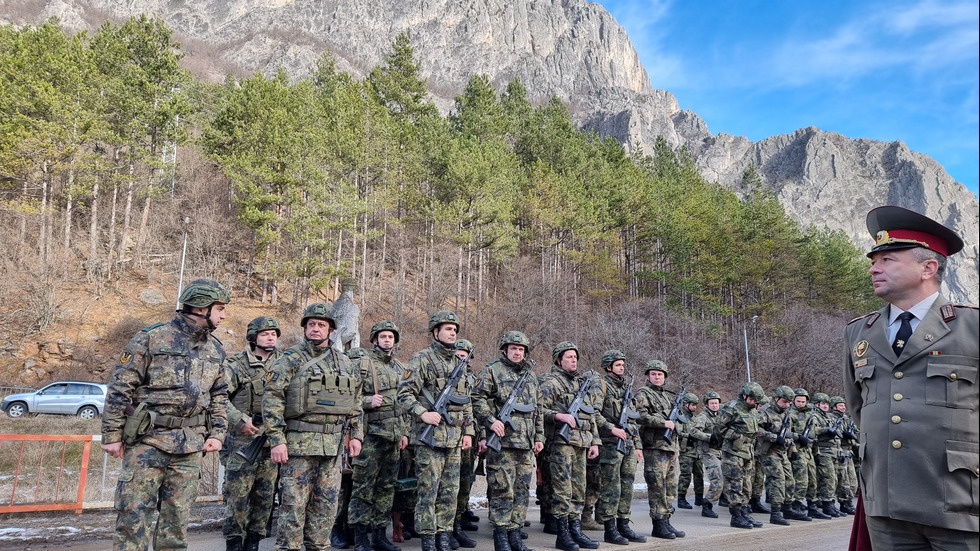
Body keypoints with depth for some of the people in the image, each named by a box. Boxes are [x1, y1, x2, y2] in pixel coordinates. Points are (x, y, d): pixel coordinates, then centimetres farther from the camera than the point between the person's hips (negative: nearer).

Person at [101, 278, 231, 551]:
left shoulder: (215, 350, 9)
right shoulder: (151, 338, -7)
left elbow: (220, 396, 17)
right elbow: (119, 389, -6)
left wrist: (217, 434, 6)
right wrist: (112, 434, -7)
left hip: (190, 447, 5)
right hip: (148, 441, -5)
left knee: (177, 519, 10)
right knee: (133, 517, -2)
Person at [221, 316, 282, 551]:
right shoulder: (236, 365, -2)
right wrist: (240, 420, -17)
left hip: (272, 441, 4)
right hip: (242, 440, -4)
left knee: (265, 496, 9)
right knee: (237, 494, -1)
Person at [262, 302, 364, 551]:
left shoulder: (344, 363, 13)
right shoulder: (290, 360, -2)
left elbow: (355, 402, 19)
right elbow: (272, 400, -8)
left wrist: (356, 434, 10)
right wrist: (276, 440, -15)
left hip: (333, 444, 5)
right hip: (299, 443, -5)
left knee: (326, 504, 10)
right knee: (294, 503, -1)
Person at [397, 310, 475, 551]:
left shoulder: (459, 363, 16)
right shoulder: (422, 360, -5)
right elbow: (404, 393, -10)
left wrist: (468, 431, 13)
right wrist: (423, 413, -22)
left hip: (454, 439, 6)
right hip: (430, 436, -6)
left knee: (450, 492, 10)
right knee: (428, 492, -1)